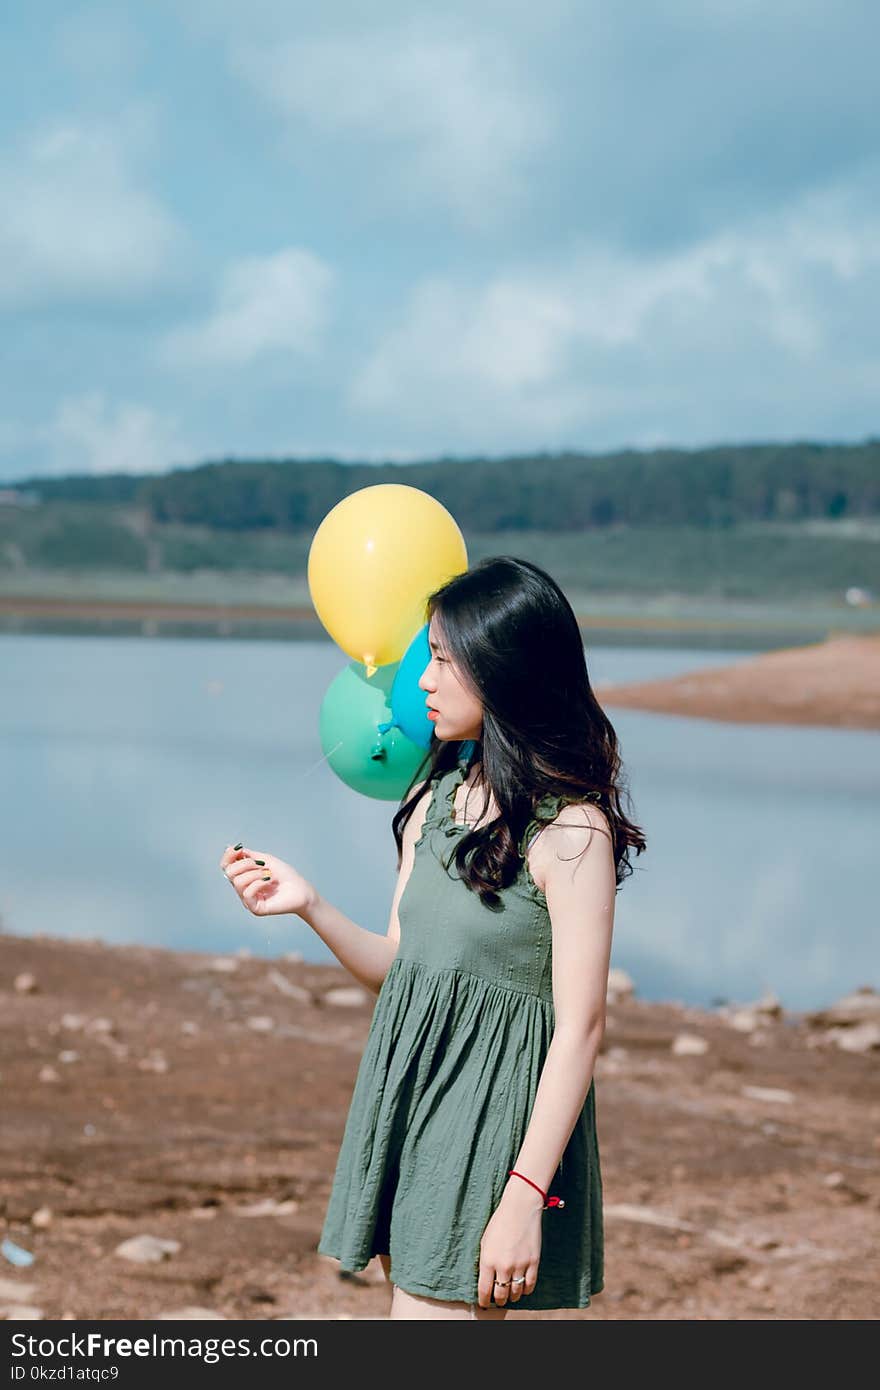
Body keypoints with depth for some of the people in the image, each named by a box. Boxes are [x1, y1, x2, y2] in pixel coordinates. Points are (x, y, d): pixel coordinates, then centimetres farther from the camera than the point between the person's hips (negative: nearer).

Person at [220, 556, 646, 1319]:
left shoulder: (570, 830, -16)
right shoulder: (435, 797, 8)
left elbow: (580, 1028, -17)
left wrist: (524, 1197, -21)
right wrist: (310, 906, -5)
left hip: (495, 1126, -8)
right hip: (412, 1102, 8)